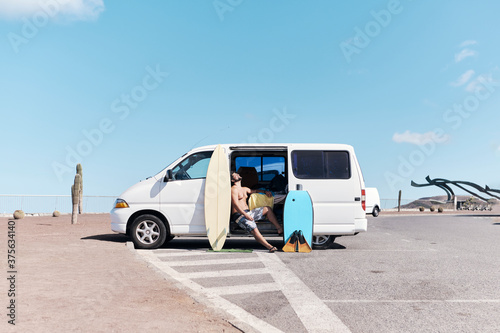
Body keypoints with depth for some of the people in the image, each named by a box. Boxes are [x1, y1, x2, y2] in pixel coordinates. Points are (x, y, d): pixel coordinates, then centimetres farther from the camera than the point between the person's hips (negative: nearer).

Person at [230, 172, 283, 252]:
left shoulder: (244, 189, 25)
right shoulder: (233, 190, -4)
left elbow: (255, 191, 43)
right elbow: (235, 205, -15)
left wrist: (265, 191, 25)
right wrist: (245, 215, -25)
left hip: (248, 212, 9)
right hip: (239, 215, -9)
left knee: (267, 209, 1)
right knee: (254, 230, -28)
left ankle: (280, 229, -4)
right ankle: (270, 247, -41)